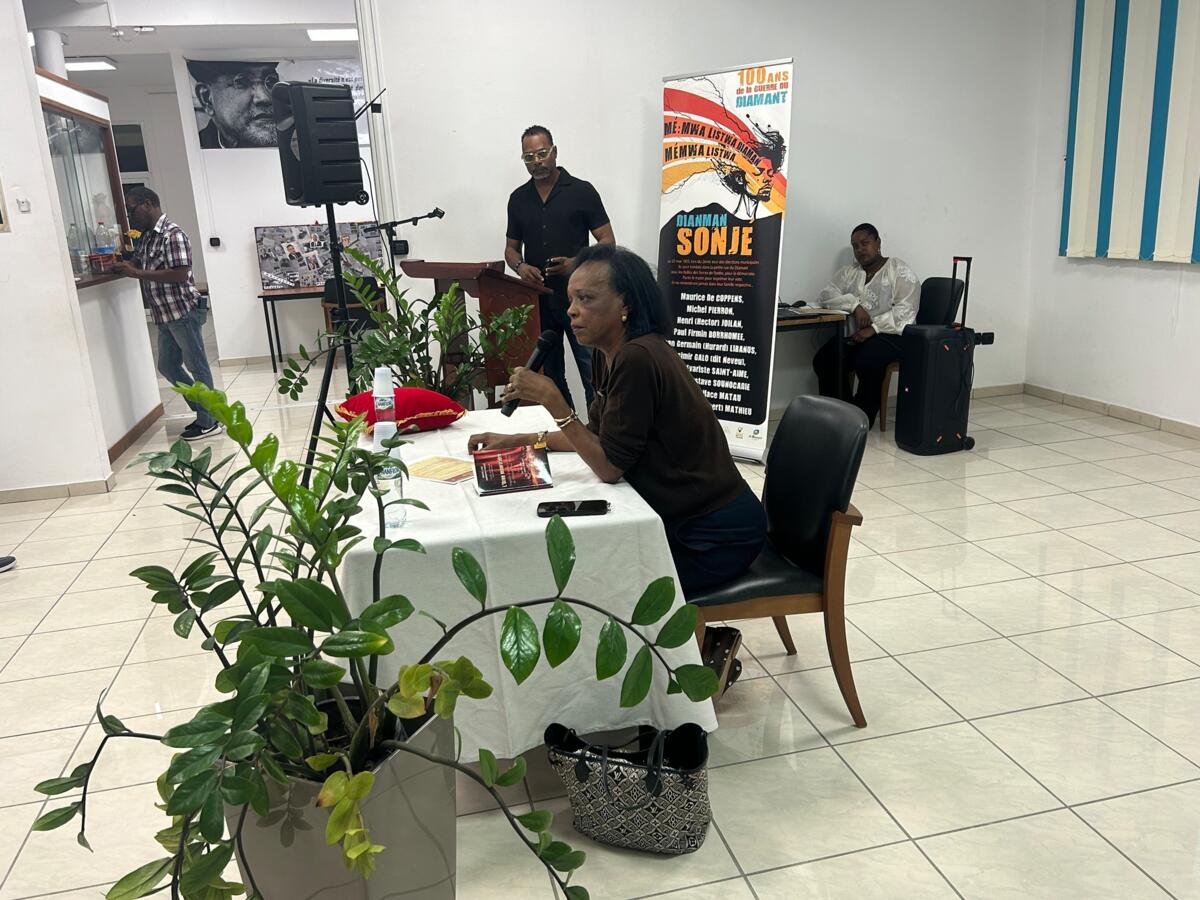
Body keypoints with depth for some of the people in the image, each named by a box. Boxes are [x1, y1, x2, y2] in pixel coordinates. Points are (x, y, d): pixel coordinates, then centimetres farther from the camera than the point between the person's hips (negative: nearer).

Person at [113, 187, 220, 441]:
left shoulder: (173, 235, -15)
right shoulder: (147, 236, 13)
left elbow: (180, 274, -23)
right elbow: (137, 261, 23)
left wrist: (137, 273, -21)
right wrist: (119, 265, 2)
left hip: (184, 312, -10)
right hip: (166, 315, 10)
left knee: (197, 366, 1)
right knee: (167, 366, 14)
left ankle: (208, 422, 10)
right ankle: (204, 409, 25)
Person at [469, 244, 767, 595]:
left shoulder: (636, 358, -25)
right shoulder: (607, 352, 3)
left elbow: (610, 466, -22)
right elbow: (597, 433, 15)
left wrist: (551, 399, -25)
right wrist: (517, 440, 10)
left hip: (717, 535, -8)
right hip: (682, 516, 8)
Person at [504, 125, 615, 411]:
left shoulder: (581, 191, -2)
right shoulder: (518, 198, 11)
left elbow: (607, 241, -2)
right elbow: (511, 247, 17)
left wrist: (577, 263, -19)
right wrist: (520, 266, -7)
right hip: (537, 299, 4)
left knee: (592, 372, -6)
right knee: (548, 373, 11)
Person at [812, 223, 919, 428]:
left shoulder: (899, 270, 3)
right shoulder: (849, 272, 17)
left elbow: (905, 310, -10)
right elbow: (826, 296, 2)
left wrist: (873, 328, -22)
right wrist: (855, 305, -16)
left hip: (891, 334, -4)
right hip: (854, 336, 5)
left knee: (867, 360, -35)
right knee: (823, 359, -23)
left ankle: (862, 419, -18)